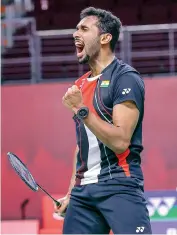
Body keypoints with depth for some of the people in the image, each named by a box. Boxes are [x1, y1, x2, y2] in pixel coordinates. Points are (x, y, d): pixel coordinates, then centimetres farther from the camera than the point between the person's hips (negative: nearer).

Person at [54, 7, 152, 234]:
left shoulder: (125, 77, -6)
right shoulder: (79, 85, 17)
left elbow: (120, 141, -16)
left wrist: (81, 110, -18)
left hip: (119, 186, -7)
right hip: (83, 190, 7)